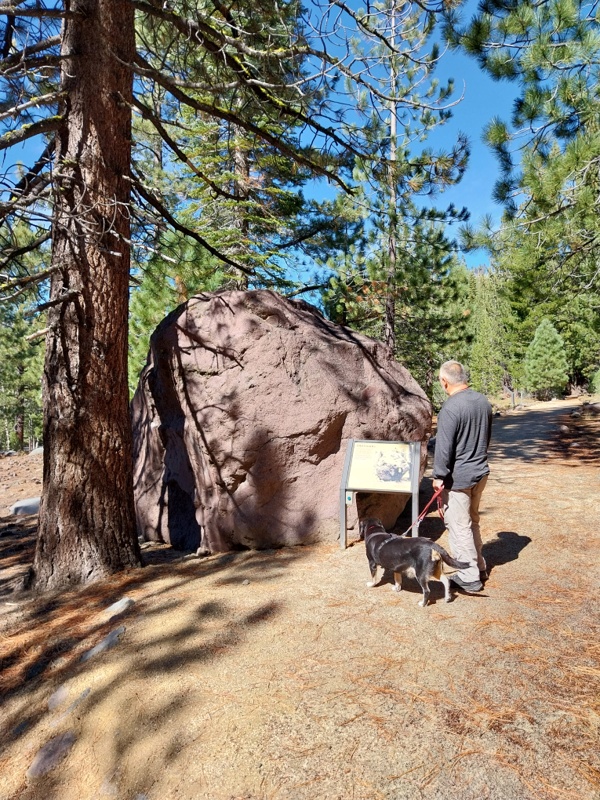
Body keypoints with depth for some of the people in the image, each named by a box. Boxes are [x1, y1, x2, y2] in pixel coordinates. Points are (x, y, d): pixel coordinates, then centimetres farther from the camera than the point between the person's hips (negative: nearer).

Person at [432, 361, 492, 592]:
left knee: (459, 526, 4)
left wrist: (438, 476, -12)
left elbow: (444, 447, -21)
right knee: (472, 521, 22)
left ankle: (470, 577, 12)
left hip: (458, 477, -8)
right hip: (480, 472, 8)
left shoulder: (450, 408, -22)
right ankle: (479, 567, 33)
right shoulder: (483, 401, 3)